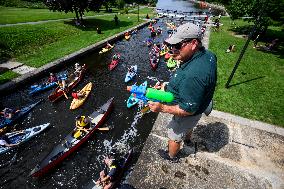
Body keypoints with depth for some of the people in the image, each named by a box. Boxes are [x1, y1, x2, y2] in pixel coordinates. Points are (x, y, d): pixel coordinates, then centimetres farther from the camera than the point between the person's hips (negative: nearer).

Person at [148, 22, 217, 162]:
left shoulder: (192, 75, -44)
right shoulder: (208, 55, -12)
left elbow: (188, 110, -36)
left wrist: (162, 108, -33)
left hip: (189, 114, -8)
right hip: (199, 106, 9)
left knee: (174, 136, 20)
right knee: (188, 126, 38)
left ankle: (171, 156, 52)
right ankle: (187, 140, 71)